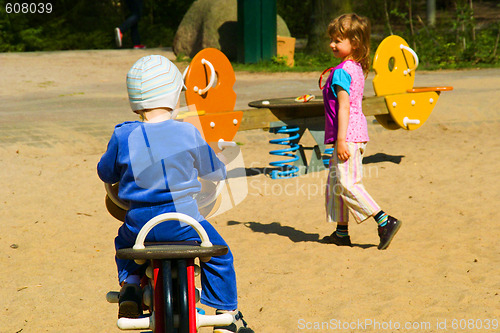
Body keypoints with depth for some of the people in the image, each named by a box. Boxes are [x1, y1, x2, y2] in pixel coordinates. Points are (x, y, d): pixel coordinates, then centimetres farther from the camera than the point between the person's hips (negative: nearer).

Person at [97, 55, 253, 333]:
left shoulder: (123, 136, -2)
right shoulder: (188, 133, -4)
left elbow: (106, 172, 12)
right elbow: (213, 170, 8)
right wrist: (221, 172, 32)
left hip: (139, 226, 2)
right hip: (184, 222, -2)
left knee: (124, 243, 36)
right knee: (219, 255, 20)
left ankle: (130, 284, 18)